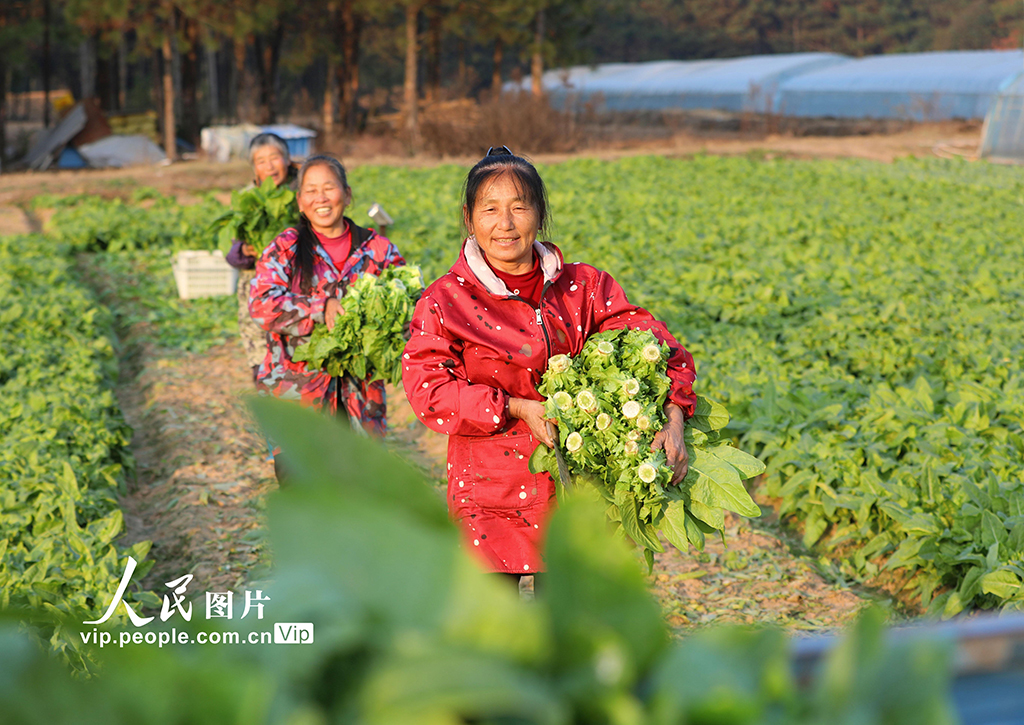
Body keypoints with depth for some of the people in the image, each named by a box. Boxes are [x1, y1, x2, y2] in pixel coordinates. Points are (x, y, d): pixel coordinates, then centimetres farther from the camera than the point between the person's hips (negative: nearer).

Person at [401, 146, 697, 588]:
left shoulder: (583, 287, 4)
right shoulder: (445, 301, -3)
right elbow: (427, 386, -11)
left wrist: (673, 419, -14)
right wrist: (515, 409, -19)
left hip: (572, 493, 3)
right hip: (490, 499, -3)